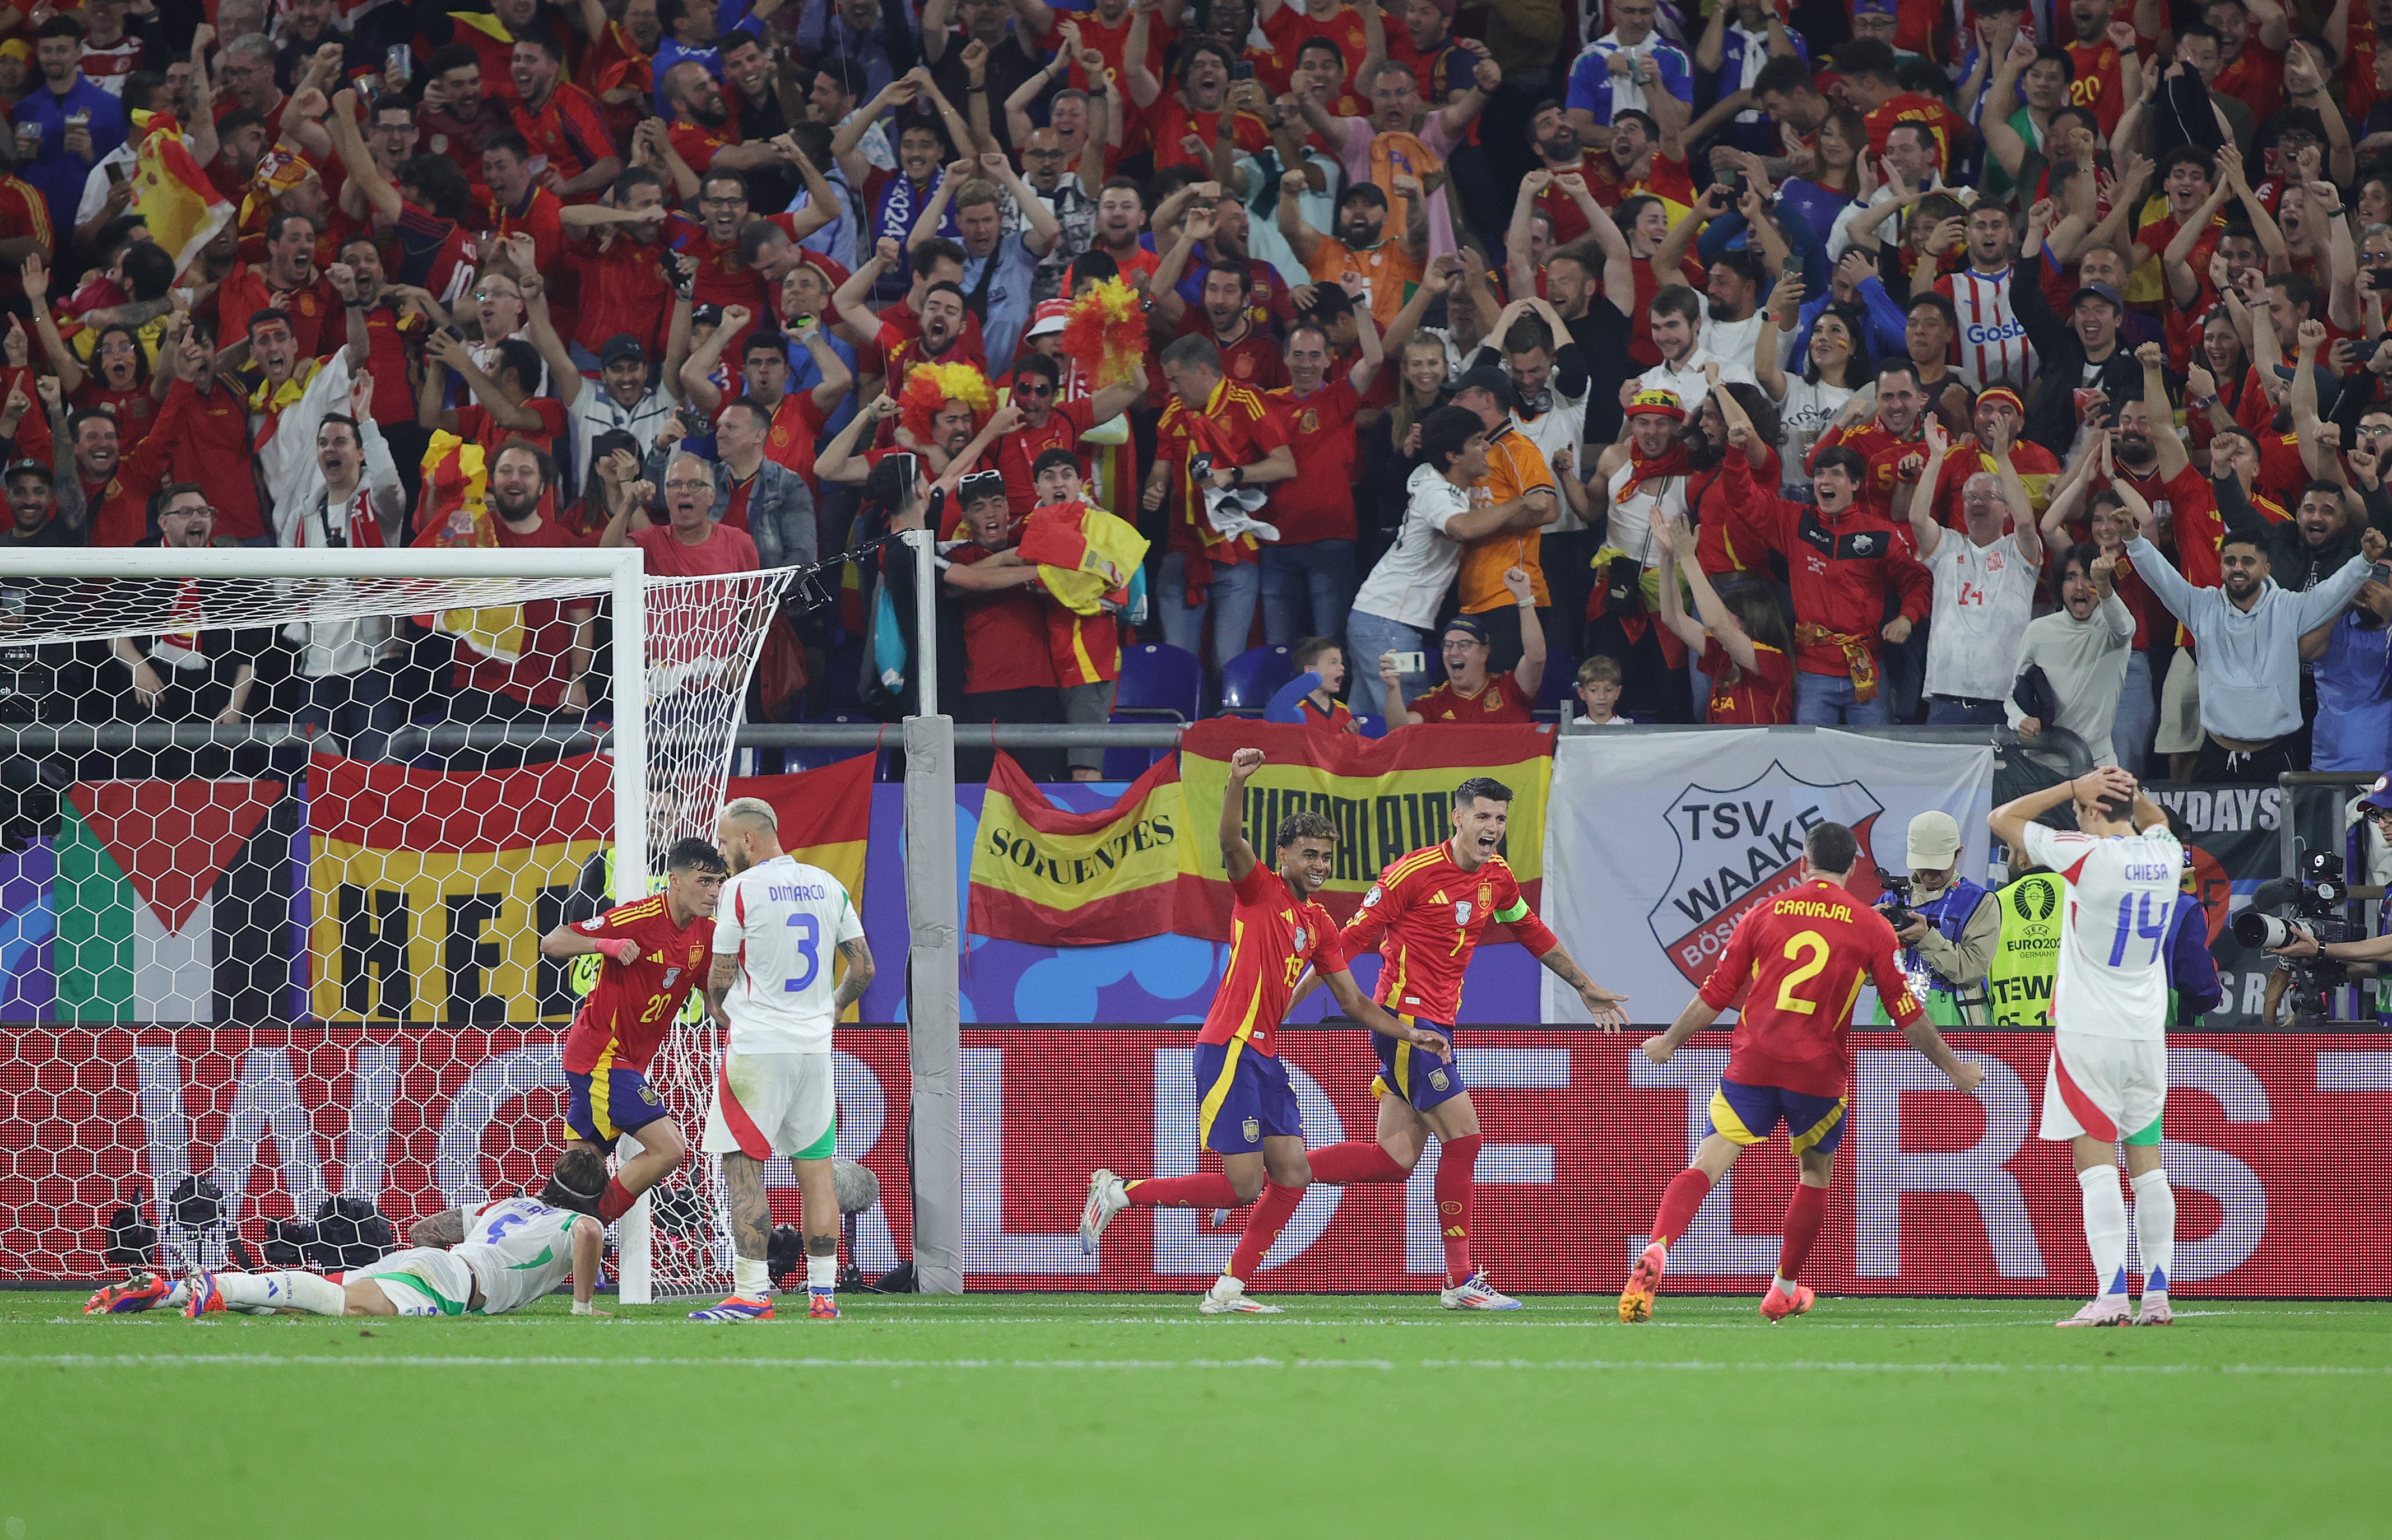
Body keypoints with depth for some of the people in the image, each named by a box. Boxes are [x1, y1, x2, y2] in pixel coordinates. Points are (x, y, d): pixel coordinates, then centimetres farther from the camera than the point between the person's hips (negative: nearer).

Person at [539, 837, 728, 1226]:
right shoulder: (639, 918, -18)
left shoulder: (708, 934, 4)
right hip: (601, 1054, -8)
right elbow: (551, 945, -16)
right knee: (669, 1148, -17)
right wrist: (606, 945, -32)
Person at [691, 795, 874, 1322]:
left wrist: (719, 1009, 16)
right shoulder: (827, 885, 9)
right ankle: (823, 1293, 9)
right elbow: (863, 967, 12)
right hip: (814, 1045, 6)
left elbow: (721, 978, -4)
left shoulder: (742, 889, -8)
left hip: (756, 1046, -6)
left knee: (744, 1169, -4)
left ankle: (752, 1293, -10)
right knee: (816, 1170, 9)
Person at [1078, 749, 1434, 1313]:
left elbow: (1353, 1001, 22)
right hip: (1228, 1050, -8)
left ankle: (1230, 1289, 6)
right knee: (1242, 1186, -11)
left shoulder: (1320, 925, 17)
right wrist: (1237, 782, -41)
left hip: (1265, 1056, 8)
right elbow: (1231, 842, -24)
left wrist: (1409, 1033, 10)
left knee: (1292, 1176, 1)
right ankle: (1118, 1193, 3)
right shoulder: (1260, 888, -3)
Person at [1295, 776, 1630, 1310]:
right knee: (1463, 1135, -11)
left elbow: (1533, 934, 27)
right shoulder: (1414, 872, -13)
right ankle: (1461, 1280, -5)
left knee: (1395, 1161, 3)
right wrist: (1290, 998, -14)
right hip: (1405, 1019, -8)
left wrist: (1585, 988, 33)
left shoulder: (1497, 877, 9)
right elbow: (1353, 938, -11)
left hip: (1436, 1025, 8)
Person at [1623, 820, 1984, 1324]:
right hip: (1819, 1072, 0)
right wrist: (1953, 1067, 18)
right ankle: (1785, 1291, 25)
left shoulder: (1766, 914, 7)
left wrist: (1669, 1041, 24)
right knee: (1816, 1173, 21)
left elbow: (1716, 993, 9)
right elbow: (1906, 1011, 5)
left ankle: (1655, 1254, -29)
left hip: (1753, 1061, 0)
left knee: (1707, 1166, -6)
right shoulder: (1871, 928, 2)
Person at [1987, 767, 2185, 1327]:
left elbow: (2001, 819, -3)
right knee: (2148, 1165, 9)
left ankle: (2111, 1296, -15)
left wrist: (2076, 787, -2)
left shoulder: (2086, 855, -13)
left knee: (2096, 1164, -7)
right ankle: (2157, 1296, 7)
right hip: (2147, 1032, 5)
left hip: (2088, 1033, -5)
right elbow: (2157, 823, 30)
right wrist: (2130, 791, 10)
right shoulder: (2166, 855, 3)